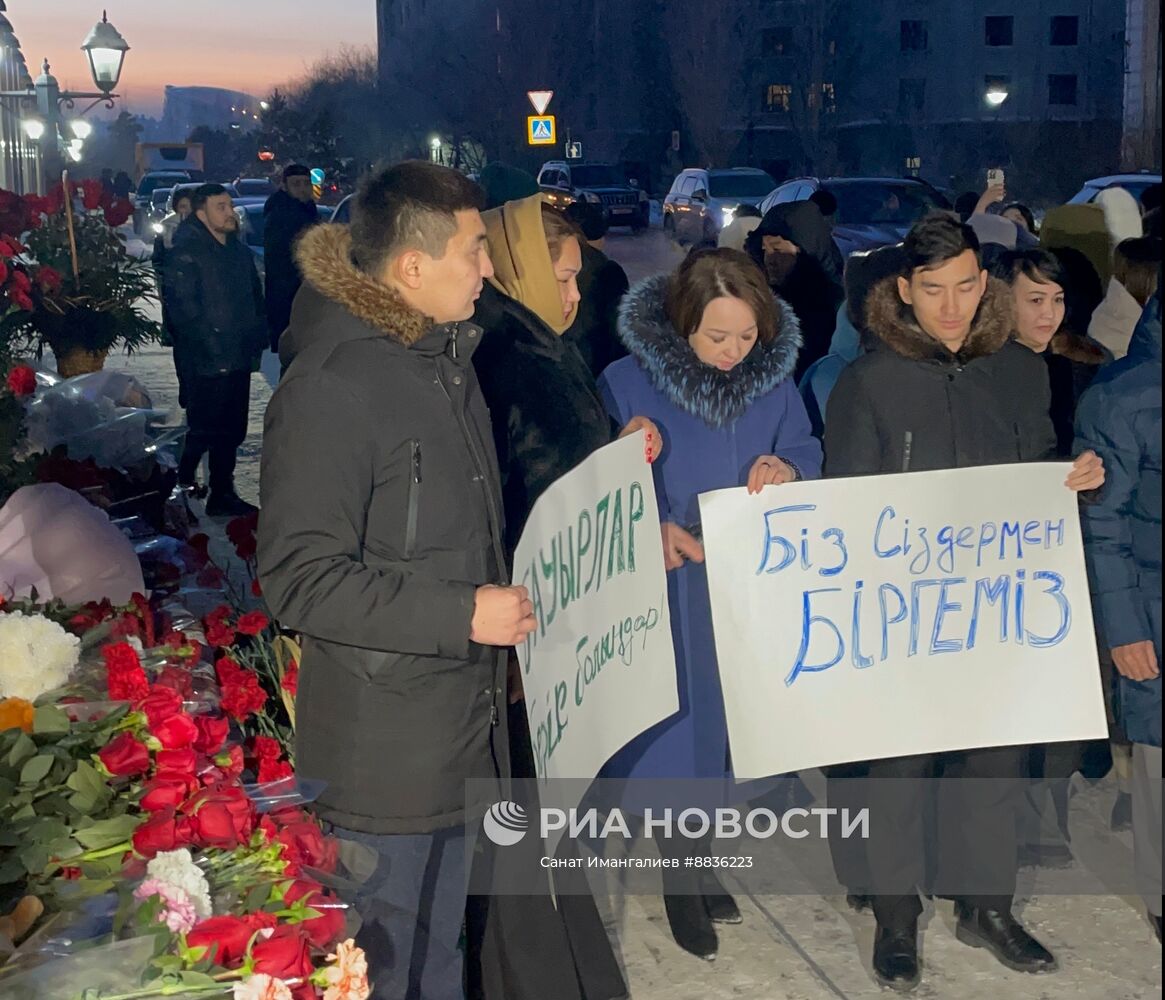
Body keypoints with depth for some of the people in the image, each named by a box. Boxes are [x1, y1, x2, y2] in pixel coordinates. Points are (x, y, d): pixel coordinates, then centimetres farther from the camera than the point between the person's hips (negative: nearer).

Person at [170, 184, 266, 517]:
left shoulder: (240, 252, 14)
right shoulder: (187, 254, -9)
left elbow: (255, 298, 21)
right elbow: (183, 307, -16)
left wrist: (257, 338, 8)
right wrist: (211, 344, -19)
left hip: (238, 360, 7)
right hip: (206, 363, -7)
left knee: (232, 430, 12)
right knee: (204, 431, -4)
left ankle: (223, 494, 22)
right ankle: (182, 487, 11)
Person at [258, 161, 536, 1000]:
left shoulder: (447, 355, 9)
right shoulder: (331, 387, -21)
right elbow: (300, 579, -24)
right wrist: (463, 614, -23)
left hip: (462, 730, 8)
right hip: (383, 752, -8)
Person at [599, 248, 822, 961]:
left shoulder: (775, 377, -1)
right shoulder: (628, 382, -12)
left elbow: (807, 452, 8)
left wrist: (787, 468, -15)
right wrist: (653, 527, -23)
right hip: (669, 589, -3)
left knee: (733, 722, 13)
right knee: (676, 727, 3)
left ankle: (704, 853, 34)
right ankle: (682, 880, 21)